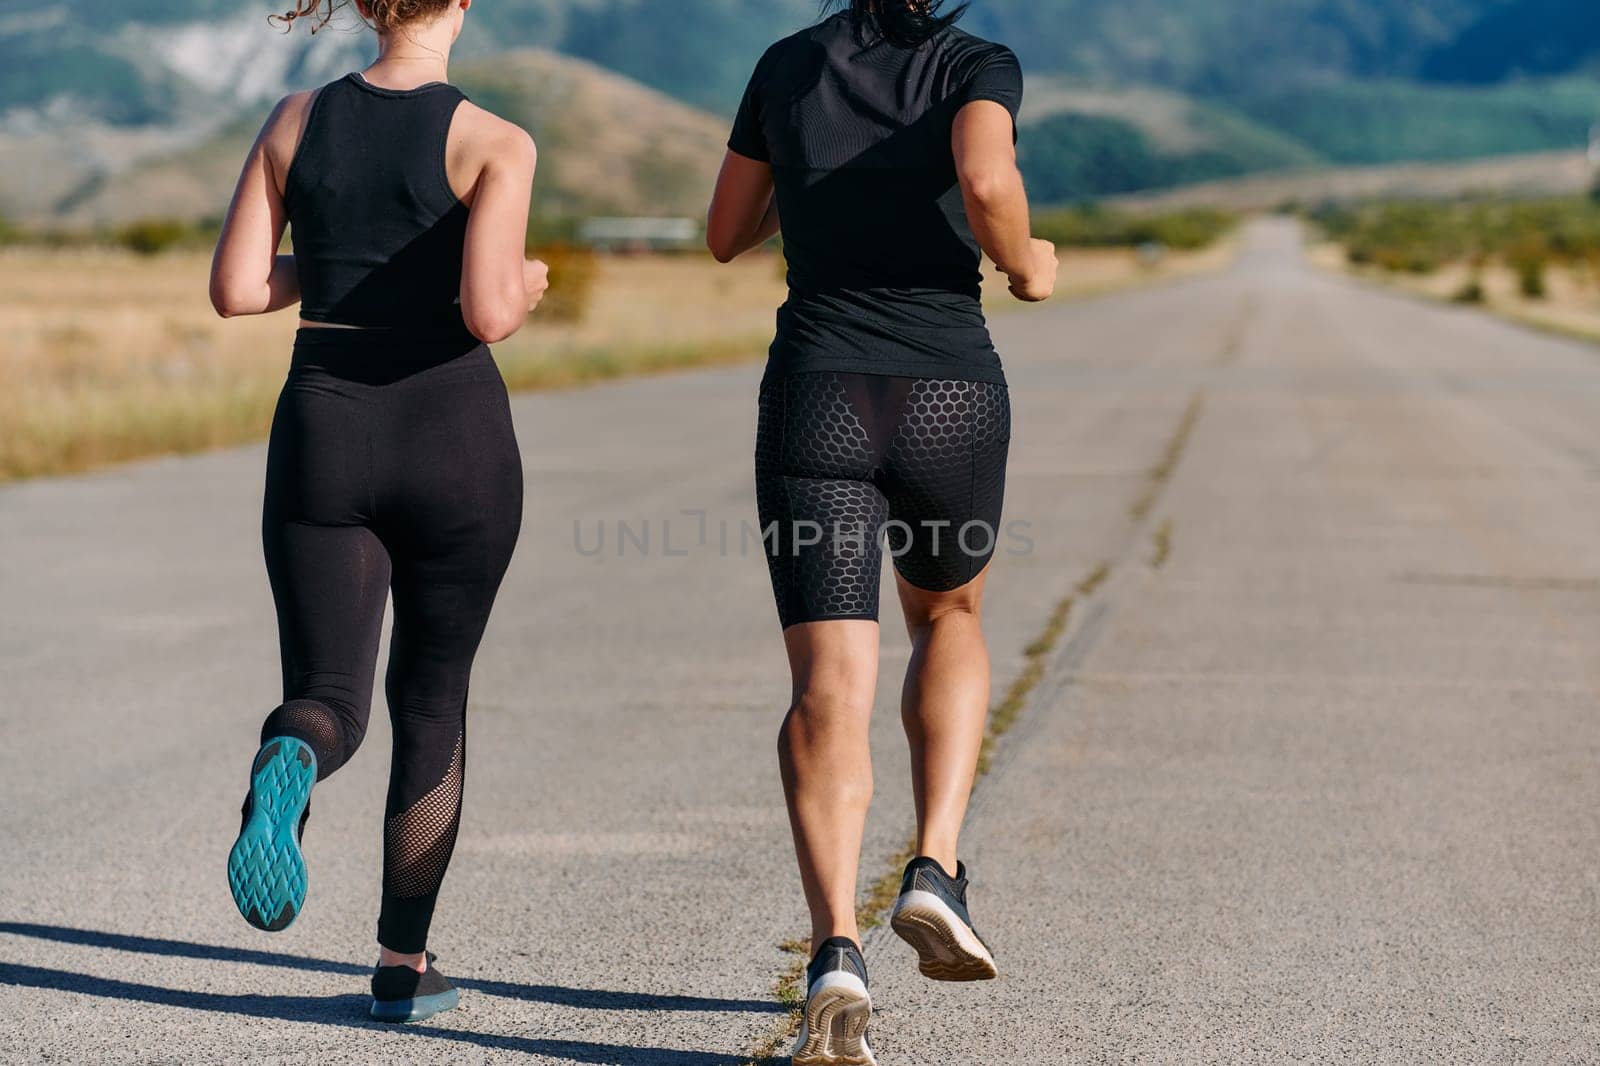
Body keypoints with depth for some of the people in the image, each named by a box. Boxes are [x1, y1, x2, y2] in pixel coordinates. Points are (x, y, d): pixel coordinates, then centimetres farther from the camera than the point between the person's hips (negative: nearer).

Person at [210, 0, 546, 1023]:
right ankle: (404, 963, 17)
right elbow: (487, 314, -18)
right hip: (454, 438, -2)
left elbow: (236, 287, 1)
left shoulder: (296, 120, 3)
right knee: (432, 698, 16)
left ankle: (286, 769, -34)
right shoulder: (496, 143, -8)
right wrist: (524, 283, 5)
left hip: (323, 439, 2)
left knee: (330, 706, 5)